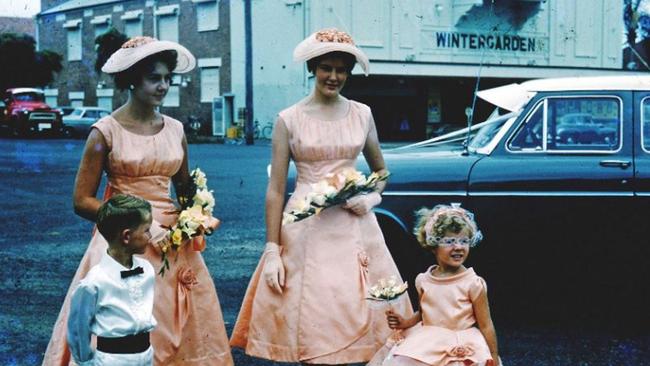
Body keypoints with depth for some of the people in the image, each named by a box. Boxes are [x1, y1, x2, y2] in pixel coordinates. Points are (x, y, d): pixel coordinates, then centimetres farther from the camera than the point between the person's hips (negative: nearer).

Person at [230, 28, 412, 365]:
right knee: (307, 325, 0)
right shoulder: (288, 119, 0)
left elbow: (380, 170, 20)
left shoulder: (362, 115, 7)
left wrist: (371, 198, -2)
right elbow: (275, 190, -1)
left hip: (353, 227, 2)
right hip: (305, 228, -2)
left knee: (352, 317, 3)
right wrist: (272, 252, -7)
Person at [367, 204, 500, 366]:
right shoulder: (423, 280, 3)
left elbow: (486, 326, -3)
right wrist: (405, 322, 2)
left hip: (459, 347, -4)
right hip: (426, 339, 4)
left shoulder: (473, 283, -10)